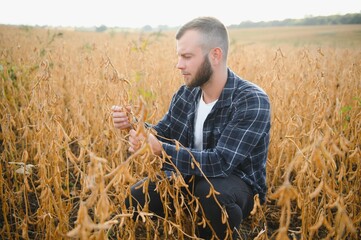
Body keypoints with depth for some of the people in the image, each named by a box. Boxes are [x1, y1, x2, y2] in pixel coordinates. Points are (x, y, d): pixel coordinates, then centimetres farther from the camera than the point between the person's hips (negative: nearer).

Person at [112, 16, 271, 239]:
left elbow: (220, 162, -30)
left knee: (211, 193, -37)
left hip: (238, 185, -5)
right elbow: (163, 135, 5)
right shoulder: (185, 93, -4)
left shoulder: (253, 101, -24)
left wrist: (160, 150, -36)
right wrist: (133, 125, -15)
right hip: (193, 178, 5)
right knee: (136, 196, -13)